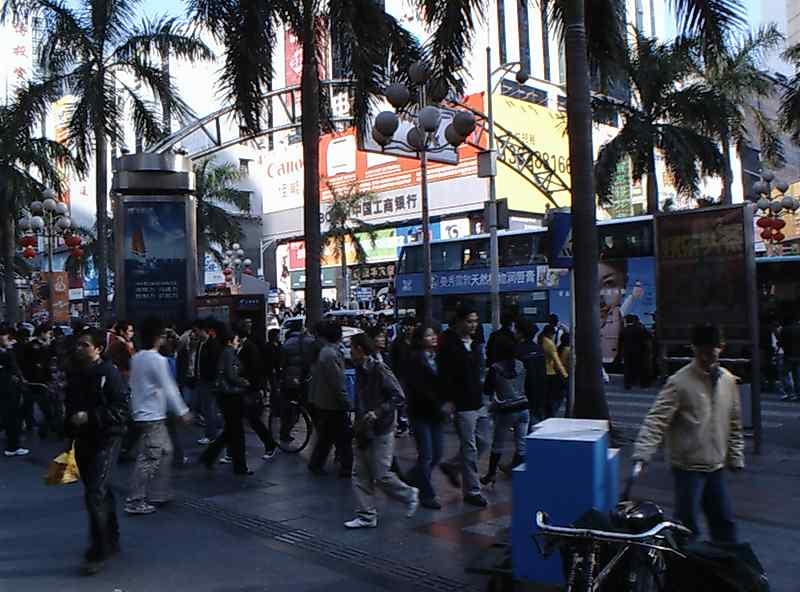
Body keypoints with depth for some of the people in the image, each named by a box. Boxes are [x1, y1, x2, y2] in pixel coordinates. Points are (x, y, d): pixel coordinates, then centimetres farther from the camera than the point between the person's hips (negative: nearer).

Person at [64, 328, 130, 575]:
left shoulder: (109, 373, -15)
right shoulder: (75, 373, 7)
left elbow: (123, 409, -18)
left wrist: (90, 417, -22)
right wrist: (70, 430, 18)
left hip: (105, 440, -7)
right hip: (83, 440, 7)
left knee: (95, 494, -11)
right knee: (102, 492, 18)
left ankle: (98, 552, 0)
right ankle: (111, 541, 33)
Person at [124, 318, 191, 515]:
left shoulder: (136, 358, 9)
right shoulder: (158, 360, -16)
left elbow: (133, 384, 16)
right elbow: (169, 388, -14)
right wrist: (183, 411, -7)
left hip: (141, 413, 9)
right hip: (153, 417, -9)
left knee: (166, 451, 16)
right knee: (149, 459, -4)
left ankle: (158, 494, 20)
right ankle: (135, 502, 0)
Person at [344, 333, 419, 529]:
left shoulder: (379, 370, -17)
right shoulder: (360, 370, 9)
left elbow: (398, 397, -20)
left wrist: (378, 412, -26)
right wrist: (358, 420, 13)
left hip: (381, 431, -8)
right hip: (364, 430, 9)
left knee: (381, 475, -3)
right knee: (360, 474, 8)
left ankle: (409, 495, 22)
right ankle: (366, 516, 16)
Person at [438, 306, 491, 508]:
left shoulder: (474, 344, 12)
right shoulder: (449, 346, -13)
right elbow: (445, 377, -16)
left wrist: (483, 395, 17)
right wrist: (448, 401, -19)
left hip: (479, 404, 8)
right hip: (462, 406, -8)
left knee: (483, 443, 14)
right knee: (469, 449, -1)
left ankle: (451, 466, 32)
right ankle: (472, 491, 12)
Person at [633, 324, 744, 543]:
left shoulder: (728, 380, 4)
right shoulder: (680, 382, -14)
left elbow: (734, 423, 14)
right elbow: (656, 420, -18)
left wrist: (736, 457, 14)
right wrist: (642, 455, -26)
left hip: (715, 466, 6)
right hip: (688, 467, -6)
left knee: (724, 521, 17)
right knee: (687, 525, -1)